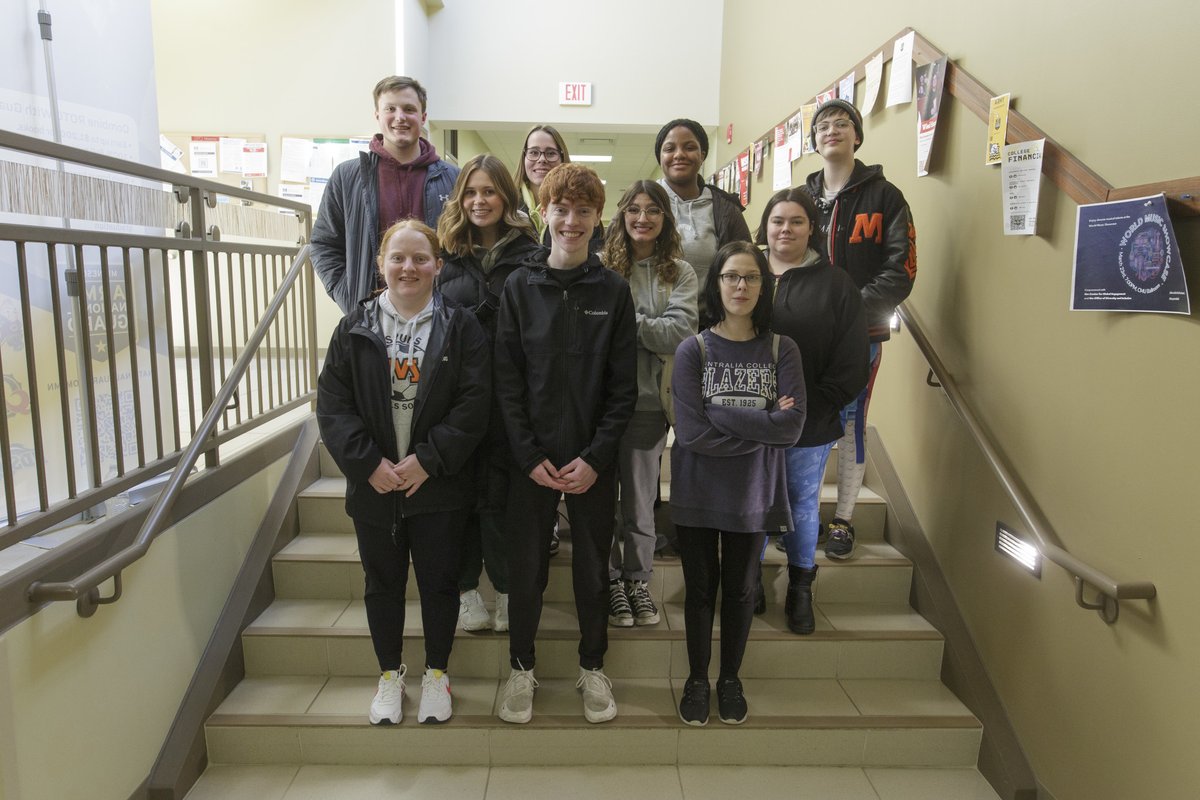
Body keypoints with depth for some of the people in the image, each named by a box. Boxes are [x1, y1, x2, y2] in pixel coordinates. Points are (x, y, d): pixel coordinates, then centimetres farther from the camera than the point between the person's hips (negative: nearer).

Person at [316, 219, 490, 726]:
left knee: (439, 582, 11)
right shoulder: (354, 329, 1)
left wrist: (428, 460, -17)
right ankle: (390, 674, 35)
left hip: (438, 486, -1)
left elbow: (472, 405, -10)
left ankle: (437, 672, 32)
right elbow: (332, 404, -3)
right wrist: (368, 463, -14)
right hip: (373, 486, 2)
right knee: (382, 583, 16)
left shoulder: (461, 328, -4)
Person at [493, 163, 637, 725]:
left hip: (594, 461, 0)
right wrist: (531, 455, -10)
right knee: (526, 567, 10)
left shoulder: (614, 290, 0)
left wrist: (594, 457, -10)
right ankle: (521, 668, 30)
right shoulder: (519, 286, 1)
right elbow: (507, 380, -2)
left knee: (593, 568, 12)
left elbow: (624, 387, -2)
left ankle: (592, 667, 32)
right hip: (531, 459, 0)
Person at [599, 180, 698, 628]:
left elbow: (680, 335, -9)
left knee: (641, 499, 11)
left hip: (647, 402, 1)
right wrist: (649, 327, -16)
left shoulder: (680, 273, 5)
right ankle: (610, 581, 25)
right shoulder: (599, 266, 1)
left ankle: (638, 580, 28)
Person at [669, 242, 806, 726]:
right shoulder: (693, 350, -7)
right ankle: (697, 679, 32)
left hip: (753, 495, 1)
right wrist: (761, 424, -15)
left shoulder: (781, 351, -2)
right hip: (698, 493, -1)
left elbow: (792, 427, -15)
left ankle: (730, 678, 35)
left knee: (740, 590, 15)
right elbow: (692, 432, -18)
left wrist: (721, 414, -18)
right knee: (700, 589, 12)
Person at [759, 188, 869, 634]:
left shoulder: (835, 285, -1)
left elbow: (852, 362, -4)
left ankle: (801, 589, 31)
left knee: (803, 502, 14)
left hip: (810, 426, 0)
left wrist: (815, 409, -11)